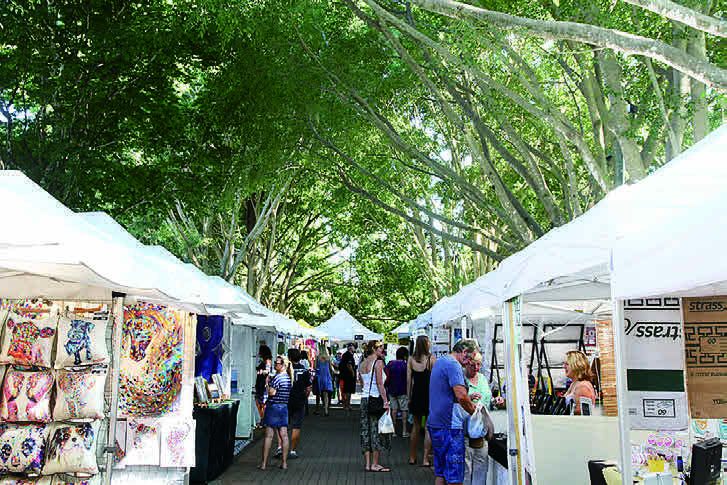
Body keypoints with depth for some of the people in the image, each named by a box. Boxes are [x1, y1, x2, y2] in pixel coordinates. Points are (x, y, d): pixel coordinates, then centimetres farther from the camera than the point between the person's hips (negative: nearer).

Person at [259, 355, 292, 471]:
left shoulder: (277, 377, -15)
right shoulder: (288, 378, 9)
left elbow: (271, 393, -20)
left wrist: (267, 382, -5)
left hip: (273, 407, -7)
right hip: (285, 407, 7)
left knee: (269, 435, -1)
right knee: (284, 435, 6)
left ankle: (264, 463, 3)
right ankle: (284, 462, 9)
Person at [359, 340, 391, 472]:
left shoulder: (362, 363, 11)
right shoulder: (378, 362, -10)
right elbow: (380, 384, -15)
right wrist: (385, 401, -14)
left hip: (364, 398, 7)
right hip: (376, 398, -7)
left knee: (366, 430, 9)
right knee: (377, 431, 0)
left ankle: (367, 463, 13)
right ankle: (375, 464, 3)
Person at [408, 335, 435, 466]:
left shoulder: (411, 359, -1)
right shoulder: (431, 359, -10)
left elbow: (409, 379, 2)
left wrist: (409, 396, 9)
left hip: (416, 394, 4)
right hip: (429, 394, -4)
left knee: (416, 426, 16)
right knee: (429, 427, 5)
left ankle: (412, 457, 23)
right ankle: (425, 459, 4)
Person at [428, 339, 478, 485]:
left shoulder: (439, 362, 18)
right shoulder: (453, 365, -14)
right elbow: (461, 396, -23)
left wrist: (468, 398, 19)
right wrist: (474, 411, -7)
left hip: (434, 423, 10)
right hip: (449, 425, -10)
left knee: (440, 473, 15)